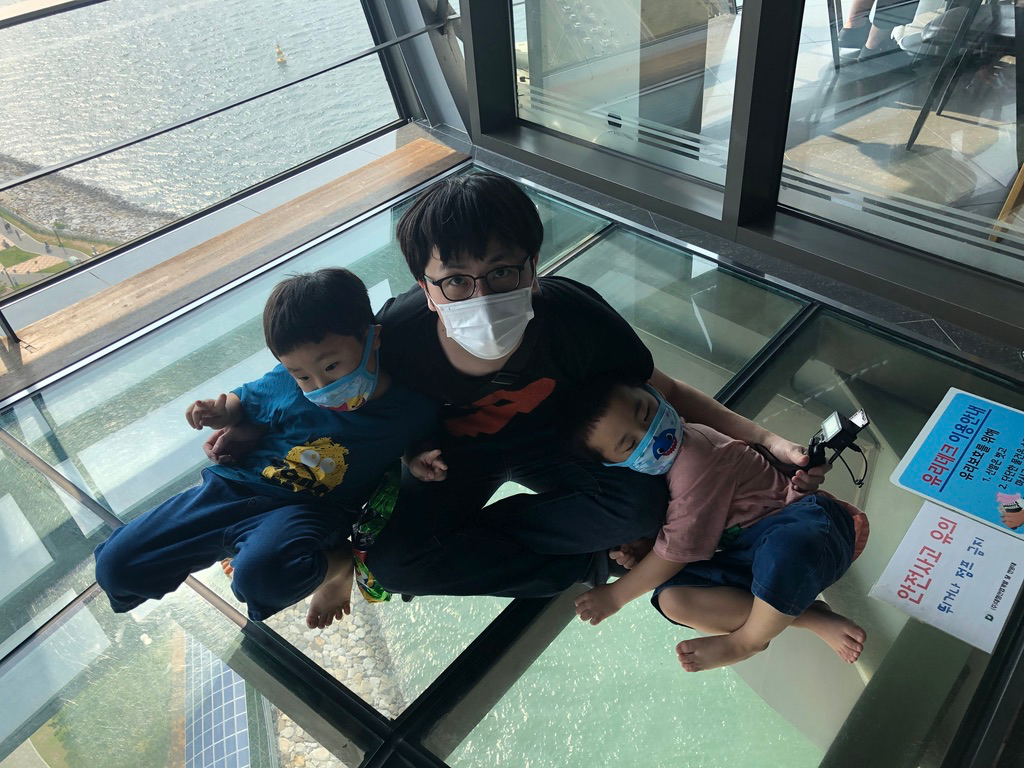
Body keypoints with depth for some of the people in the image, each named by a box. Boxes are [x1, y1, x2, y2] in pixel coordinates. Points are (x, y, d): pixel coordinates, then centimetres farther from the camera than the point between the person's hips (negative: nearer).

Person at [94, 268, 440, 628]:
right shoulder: (285, 384, -9)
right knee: (115, 565, 0)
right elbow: (247, 401, 12)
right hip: (232, 486, 3)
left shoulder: (412, 410, -12)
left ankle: (338, 564, -6)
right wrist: (223, 415, -9)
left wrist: (417, 462, -11)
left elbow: (409, 445, 11)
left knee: (262, 574, -39)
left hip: (307, 512, -3)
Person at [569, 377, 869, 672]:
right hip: (751, 554, 8)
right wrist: (644, 549, -7)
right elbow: (675, 537, 16)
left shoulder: (694, 463, -24)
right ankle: (812, 618, -15)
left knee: (787, 549, -45)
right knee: (671, 597, -15)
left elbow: (677, 551, -18)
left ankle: (747, 641, -13)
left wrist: (614, 595, -5)